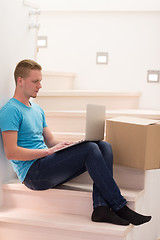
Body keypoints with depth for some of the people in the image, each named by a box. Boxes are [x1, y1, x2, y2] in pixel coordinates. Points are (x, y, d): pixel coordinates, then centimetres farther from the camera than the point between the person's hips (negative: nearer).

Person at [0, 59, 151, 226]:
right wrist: (49, 151, -18)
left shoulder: (37, 110, 23)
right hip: (33, 172, -9)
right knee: (90, 149, -25)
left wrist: (69, 144, 3)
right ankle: (119, 207, -19)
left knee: (104, 147, -8)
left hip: (47, 165, 9)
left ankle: (101, 207, -24)